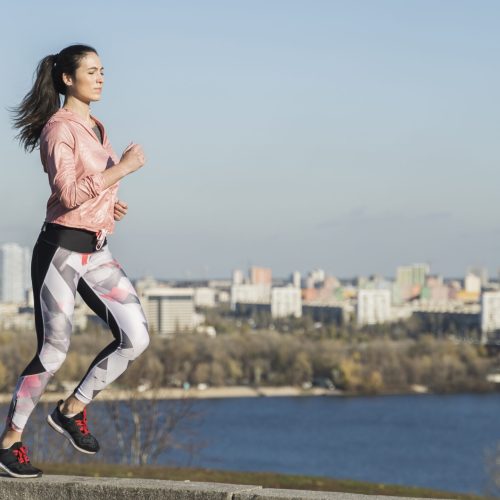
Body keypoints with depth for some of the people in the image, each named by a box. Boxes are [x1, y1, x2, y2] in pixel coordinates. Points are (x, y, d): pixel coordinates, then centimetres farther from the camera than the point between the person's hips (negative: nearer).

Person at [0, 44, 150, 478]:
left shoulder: (96, 127, 16)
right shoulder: (59, 128, -11)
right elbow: (68, 193, -22)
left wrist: (109, 202, 11)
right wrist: (122, 168, -20)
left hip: (97, 251, 8)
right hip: (62, 248, -8)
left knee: (136, 337, -3)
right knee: (53, 352, -2)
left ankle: (72, 410, 12)